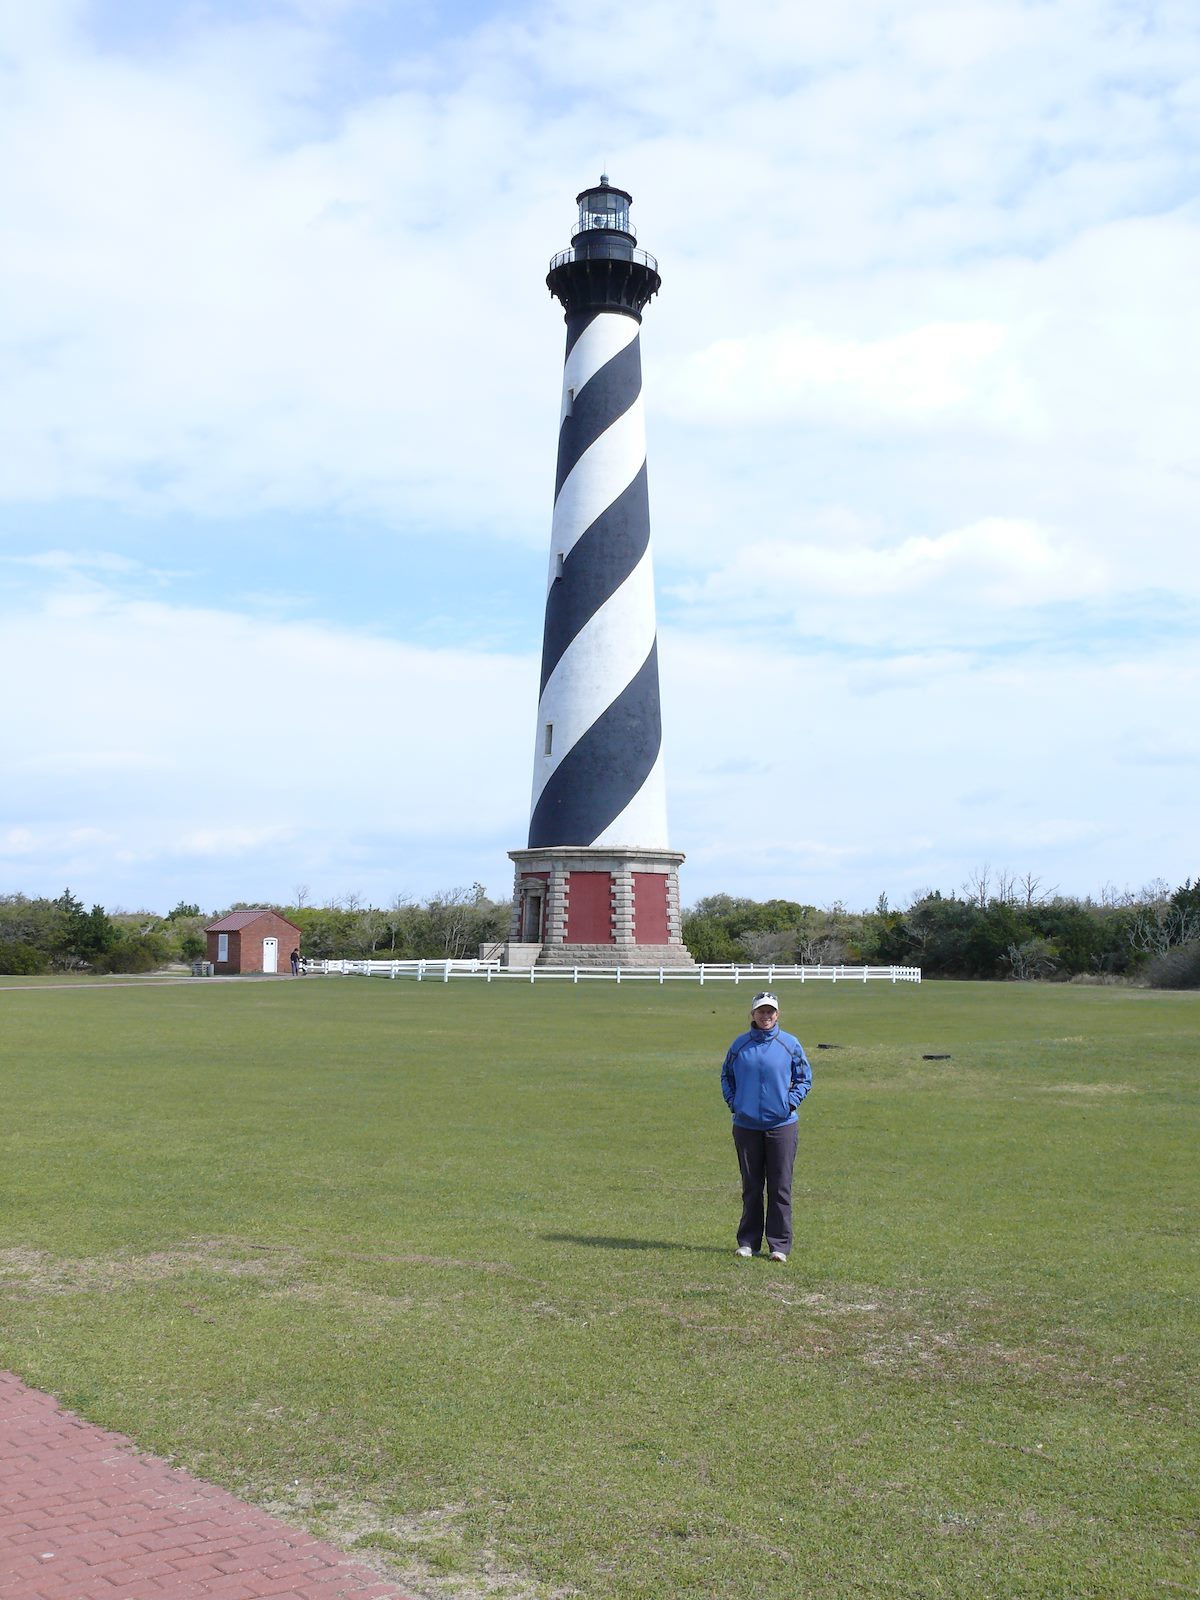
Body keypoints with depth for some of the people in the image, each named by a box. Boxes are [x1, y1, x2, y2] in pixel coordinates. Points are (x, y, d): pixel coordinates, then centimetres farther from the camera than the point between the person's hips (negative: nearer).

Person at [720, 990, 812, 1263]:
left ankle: (779, 1245, 7)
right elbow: (726, 1076, 16)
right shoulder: (739, 1045, 5)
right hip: (746, 1125, 2)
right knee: (751, 1187, 10)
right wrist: (733, 1102, 4)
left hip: (782, 1125, -1)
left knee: (780, 1187, 0)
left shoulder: (790, 1044, 1)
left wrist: (791, 1102, -4)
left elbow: (805, 1078, 8)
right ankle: (748, 1241, 19)